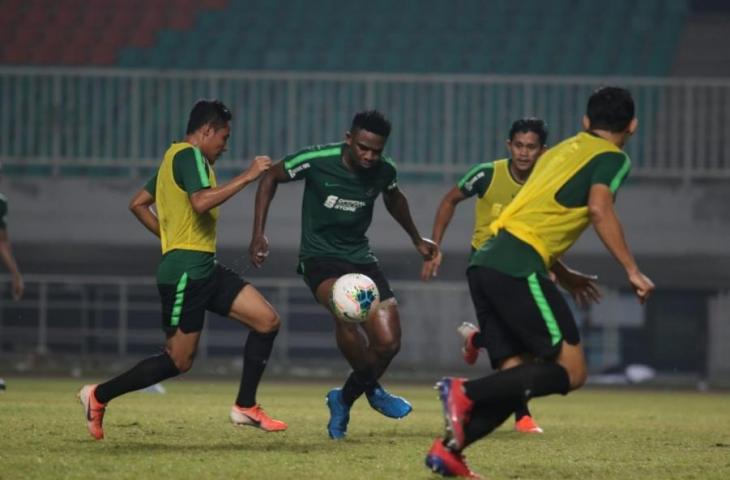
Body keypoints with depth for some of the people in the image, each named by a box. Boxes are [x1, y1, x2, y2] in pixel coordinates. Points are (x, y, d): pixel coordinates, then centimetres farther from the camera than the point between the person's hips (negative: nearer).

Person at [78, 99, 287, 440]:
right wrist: (247, 176, -22)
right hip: (186, 270, -10)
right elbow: (202, 202, -28)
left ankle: (245, 407, 5)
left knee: (267, 321, 2)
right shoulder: (189, 155, -11)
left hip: (205, 269, 10)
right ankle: (99, 396, 7)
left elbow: (138, 204, 25)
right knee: (178, 361, -4)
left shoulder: (175, 157, 20)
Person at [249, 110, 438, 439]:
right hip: (320, 256, -5)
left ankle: (344, 400, 21)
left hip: (360, 257, 5)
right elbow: (271, 178, -2)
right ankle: (373, 390, -14)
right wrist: (258, 235, -9)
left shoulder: (384, 171, -6)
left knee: (388, 342, -6)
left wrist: (417, 240, 31)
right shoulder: (316, 160, -18)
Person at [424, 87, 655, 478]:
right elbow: (598, 209, -15)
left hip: (487, 261, 8)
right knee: (570, 370, -5)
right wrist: (632, 270, -15)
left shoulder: (561, 150, 26)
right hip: (519, 267, -8)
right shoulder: (612, 157, 3)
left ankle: (448, 448, 2)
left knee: (518, 375, 13)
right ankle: (466, 392, -16)